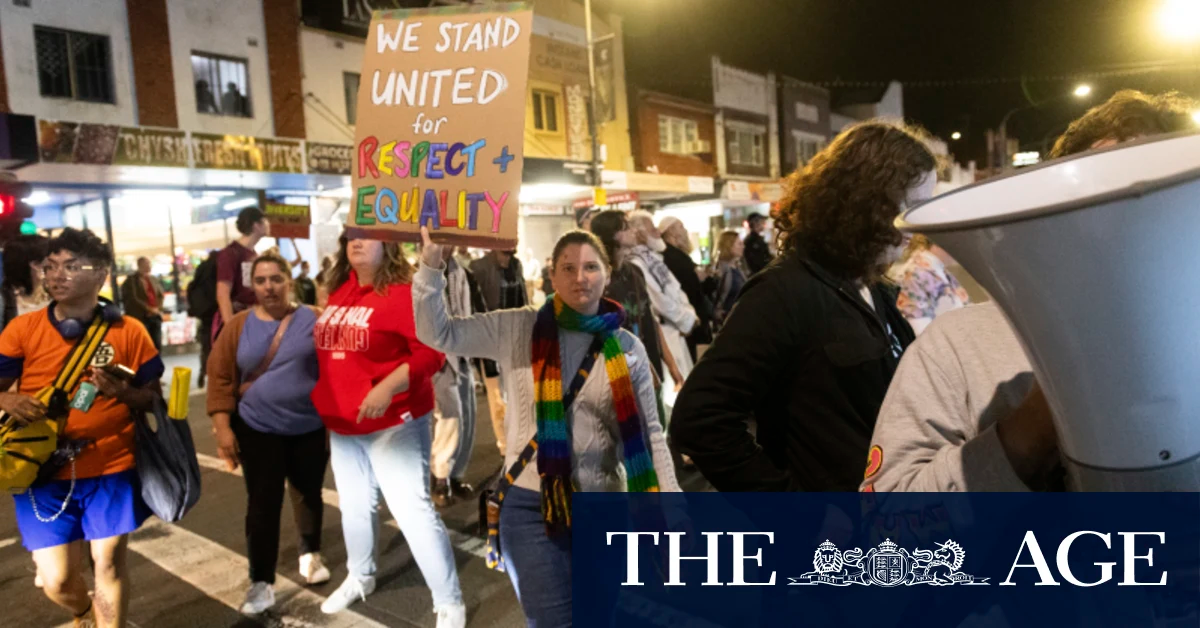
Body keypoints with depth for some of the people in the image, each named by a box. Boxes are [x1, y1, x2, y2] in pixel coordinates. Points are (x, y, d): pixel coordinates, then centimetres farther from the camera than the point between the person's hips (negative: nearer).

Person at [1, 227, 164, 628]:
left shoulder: (129, 331, -4)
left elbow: (154, 397, 1)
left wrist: (123, 392, -19)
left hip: (111, 468, -1)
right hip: (43, 470, 1)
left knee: (109, 562, 5)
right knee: (57, 581, 5)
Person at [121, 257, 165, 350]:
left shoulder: (154, 279, 16)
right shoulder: (131, 280, -2)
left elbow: (161, 295, 15)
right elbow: (133, 299, -10)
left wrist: (157, 309, -2)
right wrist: (149, 309, -12)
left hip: (155, 316, 5)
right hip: (140, 317, -5)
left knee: (157, 345, 5)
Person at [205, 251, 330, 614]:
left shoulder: (315, 321, -6)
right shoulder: (238, 326, -2)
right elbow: (220, 378, -2)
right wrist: (223, 427, -8)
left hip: (311, 429, 0)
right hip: (258, 431, 0)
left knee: (308, 494, 16)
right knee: (262, 504, 3)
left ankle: (311, 554, 39)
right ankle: (262, 583, 13)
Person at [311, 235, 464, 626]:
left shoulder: (401, 293, -15)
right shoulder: (338, 295, 6)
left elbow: (433, 351, -23)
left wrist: (388, 386, -31)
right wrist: (325, 405, 15)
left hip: (394, 423, -7)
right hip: (343, 426, 7)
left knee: (413, 510, -8)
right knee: (354, 506, 21)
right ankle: (360, 578, 45)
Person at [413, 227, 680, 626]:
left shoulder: (627, 349, -3)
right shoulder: (517, 329, -4)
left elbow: (647, 436, 0)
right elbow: (438, 334, -7)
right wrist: (431, 264, -17)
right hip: (530, 503, -2)